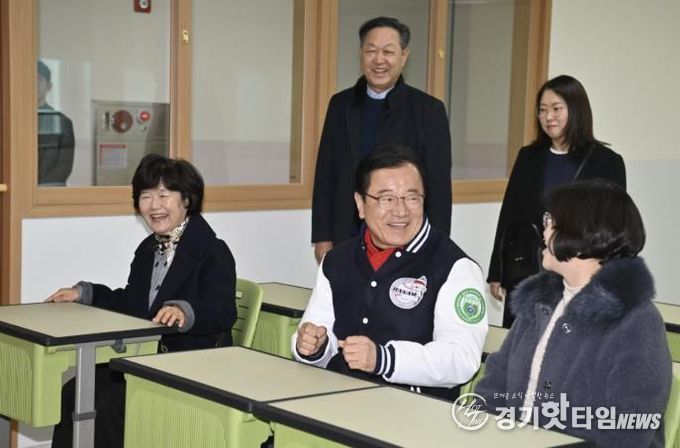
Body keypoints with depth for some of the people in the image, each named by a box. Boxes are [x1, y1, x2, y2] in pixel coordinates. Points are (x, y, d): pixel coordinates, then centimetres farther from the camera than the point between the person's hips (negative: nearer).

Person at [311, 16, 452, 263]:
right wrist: (322, 238, 5)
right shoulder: (341, 104, 8)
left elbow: (439, 187, -2)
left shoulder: (428, 110, -2)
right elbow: (325, 176, 10)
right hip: (346, 243, 3)